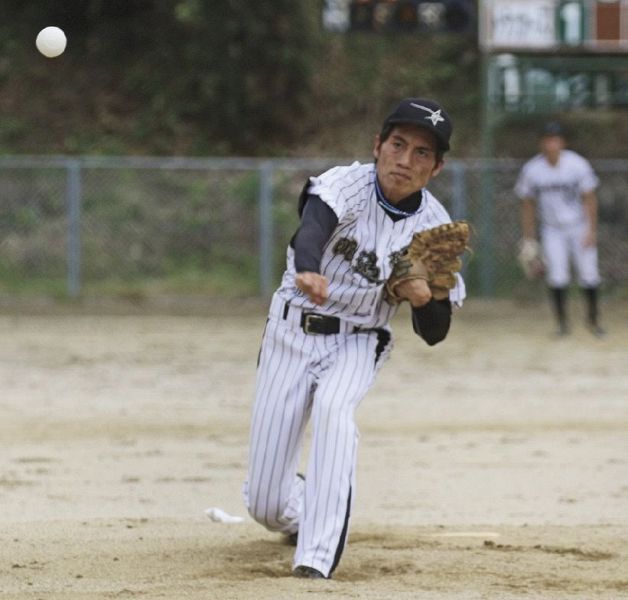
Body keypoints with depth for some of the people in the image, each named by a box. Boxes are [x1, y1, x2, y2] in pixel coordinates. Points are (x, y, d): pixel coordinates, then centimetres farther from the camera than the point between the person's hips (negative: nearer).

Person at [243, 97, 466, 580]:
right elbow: (312, 228, -42)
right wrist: (309, 271, -65)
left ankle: (317, 557, -37)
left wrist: (425, 299, -26)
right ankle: (302, 516, 38)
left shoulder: (434, 227, -8)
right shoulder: (347, 185, -18)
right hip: (293, 332, -1)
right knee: (265, 505, -1)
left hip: (357, 344, 1)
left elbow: (434, 333, -2)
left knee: (334, 408, -36)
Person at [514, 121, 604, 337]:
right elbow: (527, 205, 1)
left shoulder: (578, 165, -13)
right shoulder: (531, 170, -10)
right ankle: (562, 323, 6)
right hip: (552, 230, 0)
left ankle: (592, 319, 16)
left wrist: (591, 231, -12)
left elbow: (589, 198, -6)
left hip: (579, 228, 0)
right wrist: (528, 238, 2)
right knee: (557, 278, -9)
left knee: (589, 275, -2)